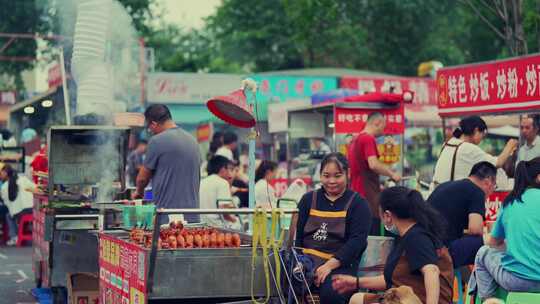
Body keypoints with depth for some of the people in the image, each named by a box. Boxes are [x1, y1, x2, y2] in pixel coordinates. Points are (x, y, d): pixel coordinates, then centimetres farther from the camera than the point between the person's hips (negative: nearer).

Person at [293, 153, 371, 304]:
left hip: (340, 264, -2)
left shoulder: (358, 203, 7)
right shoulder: (309, 199, 19)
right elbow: (297, 233, 13)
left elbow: (357, 240, -5)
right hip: (307, 259, 2)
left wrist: (330, 265, -17)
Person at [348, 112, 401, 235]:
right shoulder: (369, 139, -11)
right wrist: (392, 174, -11)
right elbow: (373, 164, -25)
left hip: (357, 192, 9)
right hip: (368, 196, -9)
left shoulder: (355, 140, 17)